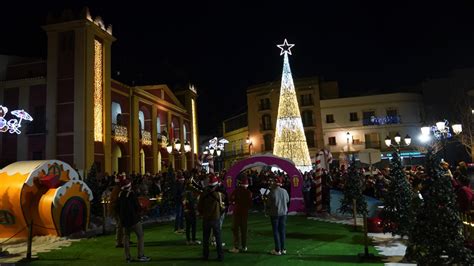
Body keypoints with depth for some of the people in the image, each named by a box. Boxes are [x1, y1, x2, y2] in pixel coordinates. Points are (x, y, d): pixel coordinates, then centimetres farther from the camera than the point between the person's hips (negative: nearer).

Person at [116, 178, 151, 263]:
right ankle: (140, 255, -3)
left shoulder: (120, 195, 6)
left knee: (126, 236, 11)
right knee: (140, 235, 0)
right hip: (133, 218, -7)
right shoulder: (131, 194, -14)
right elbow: (137, 206, -12)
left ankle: (127, 257, 13)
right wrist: (138, 213, 7)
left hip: (124, 219, 7)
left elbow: (117, 209, 12)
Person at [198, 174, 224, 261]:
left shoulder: (203, 194, -8)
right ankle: (220, 256, 12)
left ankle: (205, 255, 20)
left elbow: (199, 207, -1)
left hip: (206, 219, 2)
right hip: (216, 218, -1)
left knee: (205, 238, 13)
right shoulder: (218, 194, -13)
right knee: (218, 238, 9)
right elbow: (221, 206, -5)